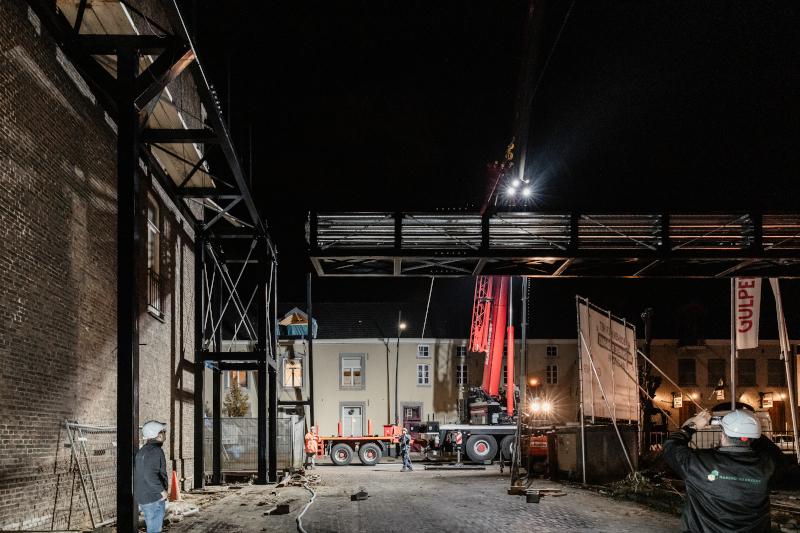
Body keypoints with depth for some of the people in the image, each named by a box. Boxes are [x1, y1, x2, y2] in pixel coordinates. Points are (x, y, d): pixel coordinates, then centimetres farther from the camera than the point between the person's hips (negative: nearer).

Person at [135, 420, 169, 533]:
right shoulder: (156, 451, -17)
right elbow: (150, 475, -27)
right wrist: (162, 490, -17)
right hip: (154, 499, -9)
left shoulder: (142, 451, 12)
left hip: (142, 497, 9)